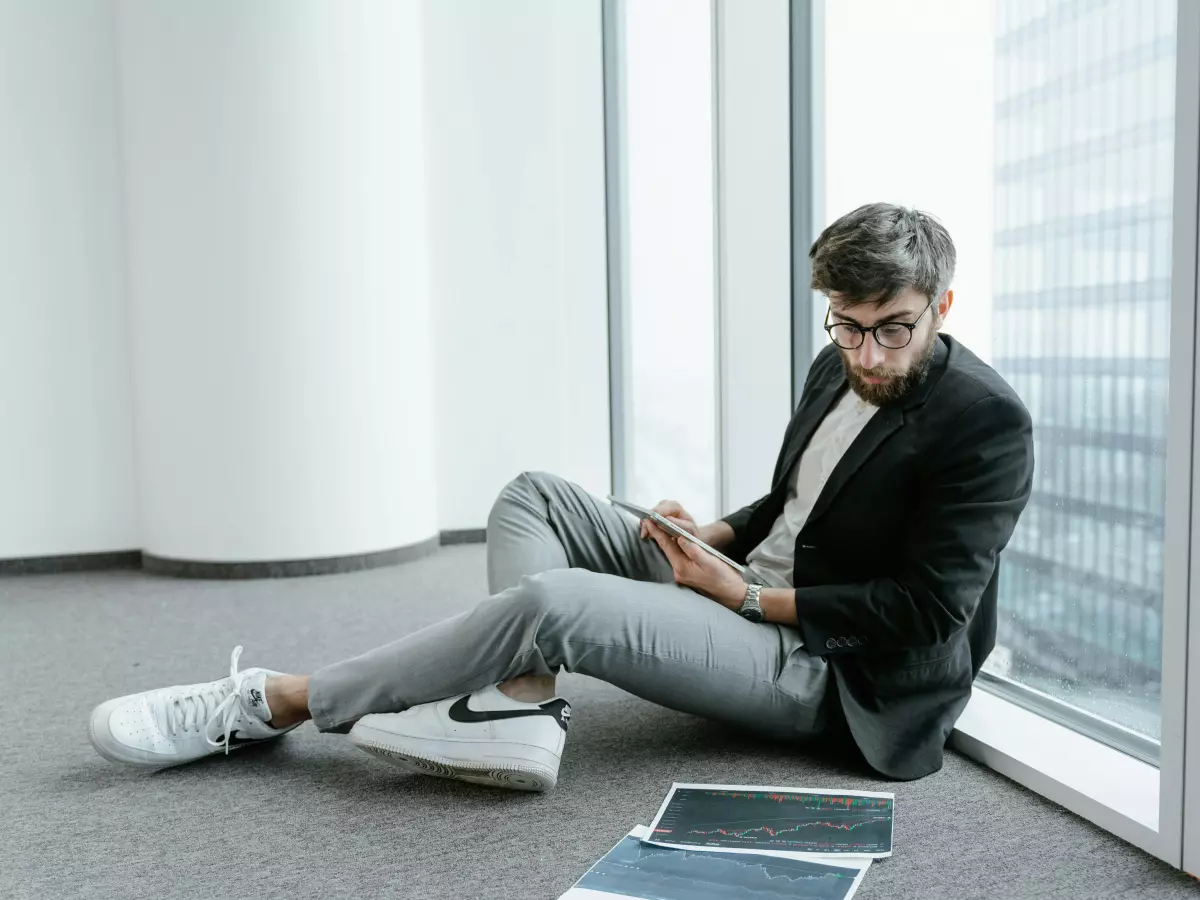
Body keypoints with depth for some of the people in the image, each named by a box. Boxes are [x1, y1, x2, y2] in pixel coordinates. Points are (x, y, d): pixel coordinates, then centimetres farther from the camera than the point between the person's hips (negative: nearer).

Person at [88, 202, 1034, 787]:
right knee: (536, 495, 0)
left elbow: (926, 609, -19)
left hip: (816, 670, -9)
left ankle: (279, 704, -12)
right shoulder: (837, 367, 9)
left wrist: (749, 595, -18)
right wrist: (714, 535, 2)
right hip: (745, 585, 9)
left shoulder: (987, 422, -15)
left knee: (554, 601, -30)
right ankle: (522, 703, -22)